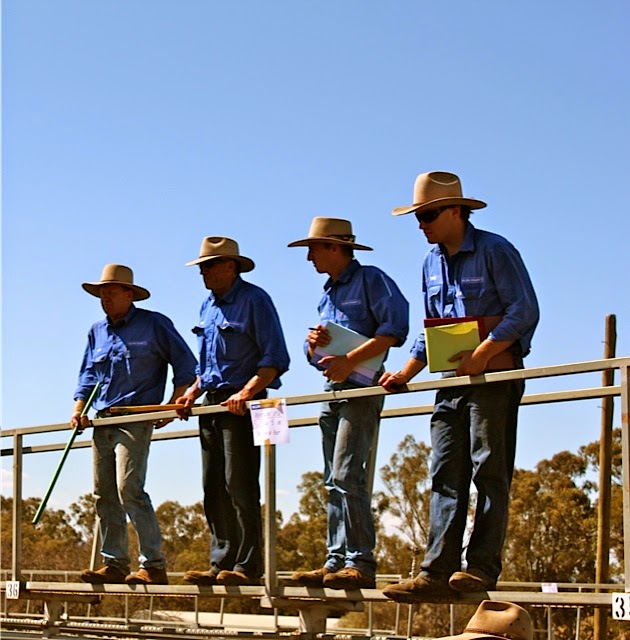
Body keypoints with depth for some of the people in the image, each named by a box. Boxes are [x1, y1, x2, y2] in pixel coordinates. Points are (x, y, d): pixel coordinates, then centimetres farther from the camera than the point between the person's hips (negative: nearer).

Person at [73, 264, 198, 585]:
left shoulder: (154, 324, 1)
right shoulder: (97, 331, 18)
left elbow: (185, 364, 1)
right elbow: (88, 374, 24)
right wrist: (78, 409, 9)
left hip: (135, 419, -7)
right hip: (102, 422, 7)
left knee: (129, 489, -17)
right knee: (104, 494, 5)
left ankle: (153, 566, -15)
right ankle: (114, 564, 10)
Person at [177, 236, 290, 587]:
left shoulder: (255, 300, -7)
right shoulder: (208, 306, 18)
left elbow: (275, 359, -13)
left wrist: (247, 392, -24)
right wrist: (194, 391, 11)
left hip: (241, 404, -9)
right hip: (212, 405, 9)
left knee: (239, 486, -11)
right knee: (214, 490, 7)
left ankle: (248, 566, -9)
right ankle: (222, 564, 10)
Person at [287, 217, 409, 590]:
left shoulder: (371, 280, -3)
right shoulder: (328, 294, 23)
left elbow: (396, 327, -16)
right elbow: (315, 355, 25)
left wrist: (351, 360, -21)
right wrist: (314, 344, 0)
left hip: (362, 389, -9)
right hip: (333, 391, 9)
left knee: (347, 476, -17)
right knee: (335, 482, 6)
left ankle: (361, 563, -18)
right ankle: (336, 562, 8)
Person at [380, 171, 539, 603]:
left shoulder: (494, 250, -5)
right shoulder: (432, 264, 18)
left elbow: (525, 311, -12)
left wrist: (482, 353, -21)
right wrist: (406, 374, 13)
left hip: (494, 375, -7)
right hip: (453, 379, 7)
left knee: (489, 471, -7)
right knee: (446, 475, -1)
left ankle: (482, 568, -6)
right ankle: (437, 572, -5)